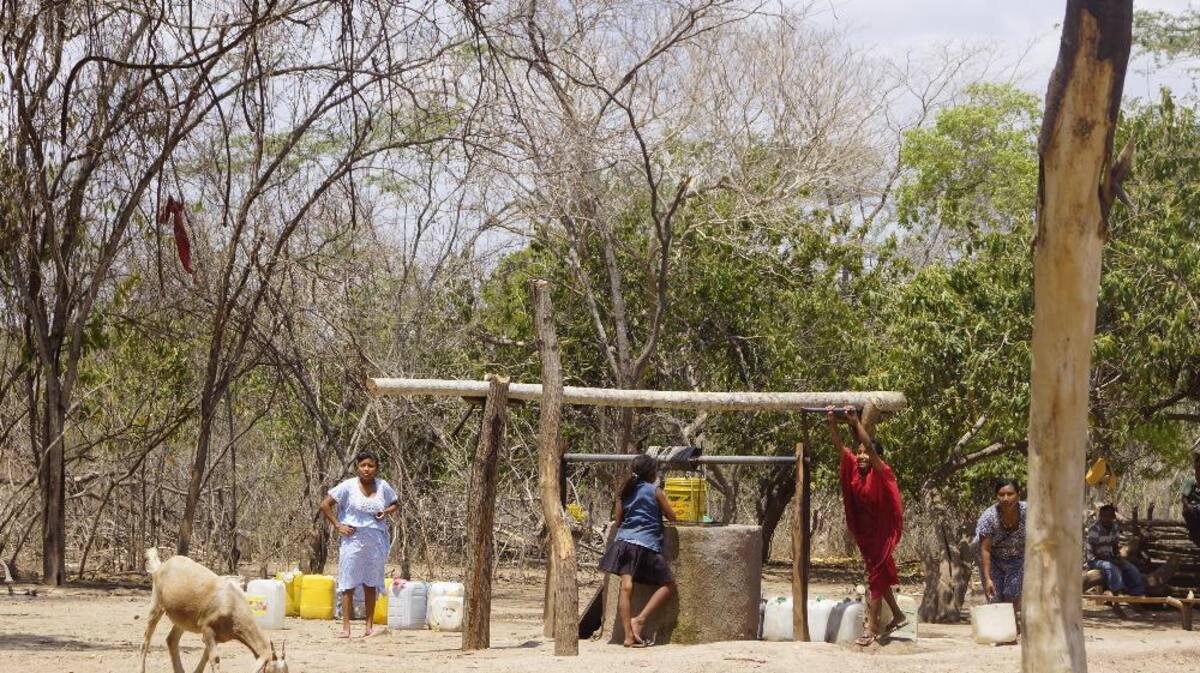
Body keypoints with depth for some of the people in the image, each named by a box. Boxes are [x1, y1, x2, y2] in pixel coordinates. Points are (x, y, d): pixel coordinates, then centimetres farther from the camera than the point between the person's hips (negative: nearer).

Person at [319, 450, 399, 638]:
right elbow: (325, 505, -3)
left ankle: (370, 626, 15)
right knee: (349, 584, -3)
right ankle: (346, 628, -1)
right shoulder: (348, 486, -5)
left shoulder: (383, 486, 4)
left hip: (376, 540, 3)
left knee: (371, 584, 9)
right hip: (353, 539, -3)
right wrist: (338, 526, -7)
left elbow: (396, 504, 20)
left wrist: (386, 512, -1)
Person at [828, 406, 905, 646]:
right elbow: (840, 446, -7)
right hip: (865, 531, 7)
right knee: (880, 573, 17)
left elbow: (870, 447, -32)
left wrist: (856, 422, -38)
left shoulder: (881, 473, -17)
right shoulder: (854, 468, -1)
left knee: (875, 575, -8)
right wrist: (832, 422, -20)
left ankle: (872, 626, -7)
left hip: (882, 531, -7)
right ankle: (897, 615, 32)